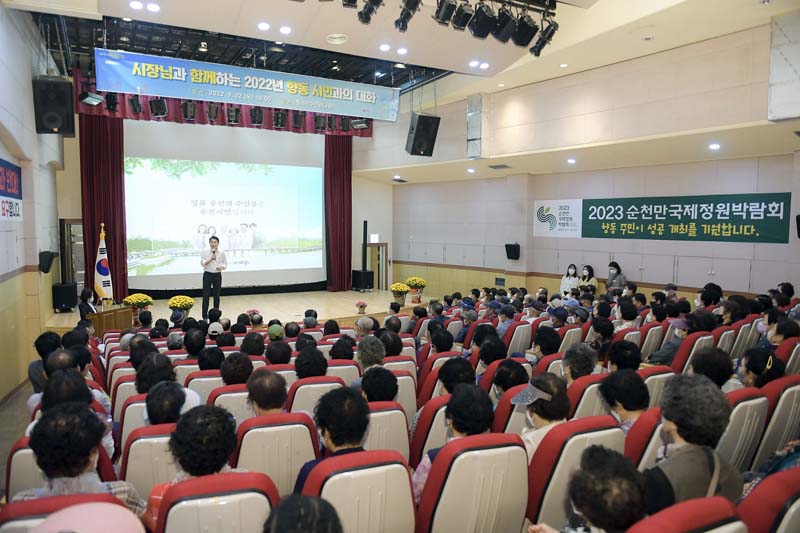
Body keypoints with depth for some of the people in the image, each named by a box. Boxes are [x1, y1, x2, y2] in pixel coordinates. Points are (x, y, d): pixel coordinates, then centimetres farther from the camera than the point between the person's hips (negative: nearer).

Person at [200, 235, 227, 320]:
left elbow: (225, 264, 5)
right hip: (207, 275, -1)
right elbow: (202, 263, -10)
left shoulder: (222, 253, 1)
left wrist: (221, 267, -18)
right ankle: (205, 315, 5)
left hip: (217, 275, 1)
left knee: (216, 296, 7)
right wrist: (211, 259, -27)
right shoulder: (204, 252, -2)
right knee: (206, 295, -1)